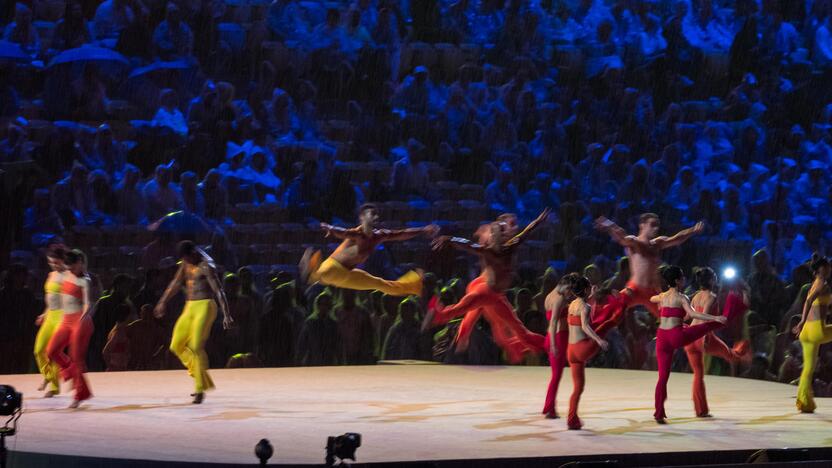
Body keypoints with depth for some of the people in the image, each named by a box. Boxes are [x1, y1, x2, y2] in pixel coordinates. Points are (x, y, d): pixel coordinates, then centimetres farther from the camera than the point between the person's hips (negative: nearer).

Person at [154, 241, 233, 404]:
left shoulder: (206, 266, -14)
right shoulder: (186, 264, 11)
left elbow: (218, 291, -20)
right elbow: (176, 283, 22)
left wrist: (226, 315, -26)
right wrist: (162, 302, 24)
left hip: (204, 306, -9)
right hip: (190, 308, 9)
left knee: (196, 347, -17)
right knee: (177, 346, 7)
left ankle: (200, 389, -10)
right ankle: (204, 381, 13)